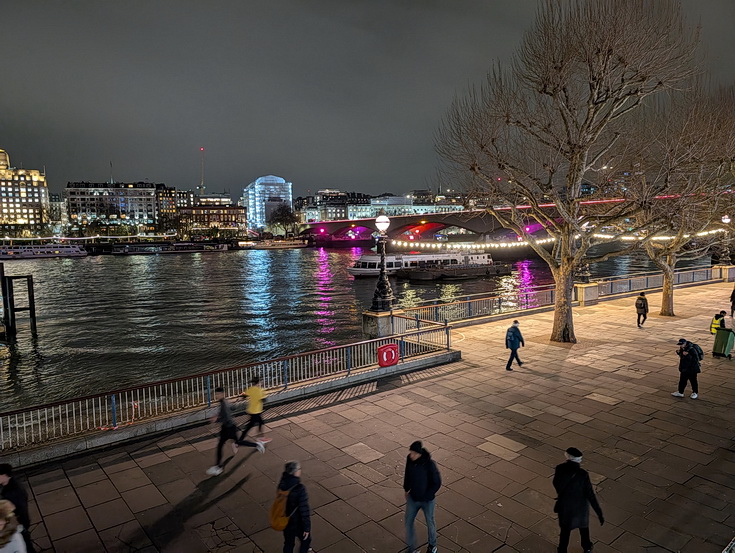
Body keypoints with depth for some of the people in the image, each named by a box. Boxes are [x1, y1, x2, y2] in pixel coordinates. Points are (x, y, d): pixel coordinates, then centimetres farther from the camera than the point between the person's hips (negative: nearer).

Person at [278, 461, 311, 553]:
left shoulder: (282, 484, -16)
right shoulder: (299, 489, -32)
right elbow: (304, 510, -26)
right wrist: (307, 528, -14)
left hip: (286, 521, 5)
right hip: (298, 524, -5)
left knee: (288, 543, 26)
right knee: (306, 541, 23)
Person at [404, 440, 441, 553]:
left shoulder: (429, 464, -30)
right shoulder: (409, 459, -17)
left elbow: (437, 482, -20)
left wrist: (426, 496, -19)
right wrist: (406, 489, 5)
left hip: (427, 500, -3)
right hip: (412, 497, 4)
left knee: (430, 522, 21)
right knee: (408, 522, 10)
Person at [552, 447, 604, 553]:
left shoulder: (559, 470, -23)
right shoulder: (583, 474, -29)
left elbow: (556, 484, -5)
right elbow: (590, 495, -24)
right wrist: (599, 514, -15)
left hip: (564, 507, 0)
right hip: (580, 507, 0)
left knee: (565, 530, 23)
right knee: (583, 526, 30)